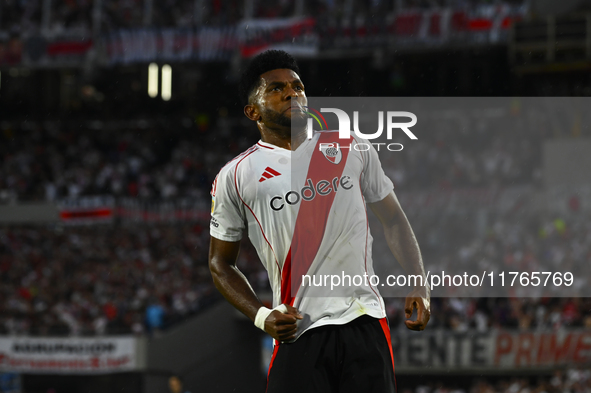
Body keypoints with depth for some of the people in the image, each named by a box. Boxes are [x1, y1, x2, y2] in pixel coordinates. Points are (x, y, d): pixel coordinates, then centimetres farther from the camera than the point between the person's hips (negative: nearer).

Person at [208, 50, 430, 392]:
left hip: (365, 319, 1)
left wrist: (420, 286, 6)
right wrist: (261, 316, -3)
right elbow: (221, 263, 13)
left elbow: (393, 220, 19)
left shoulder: (352, 149, 13)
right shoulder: (235, 177, 7)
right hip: (297, 334, -1)